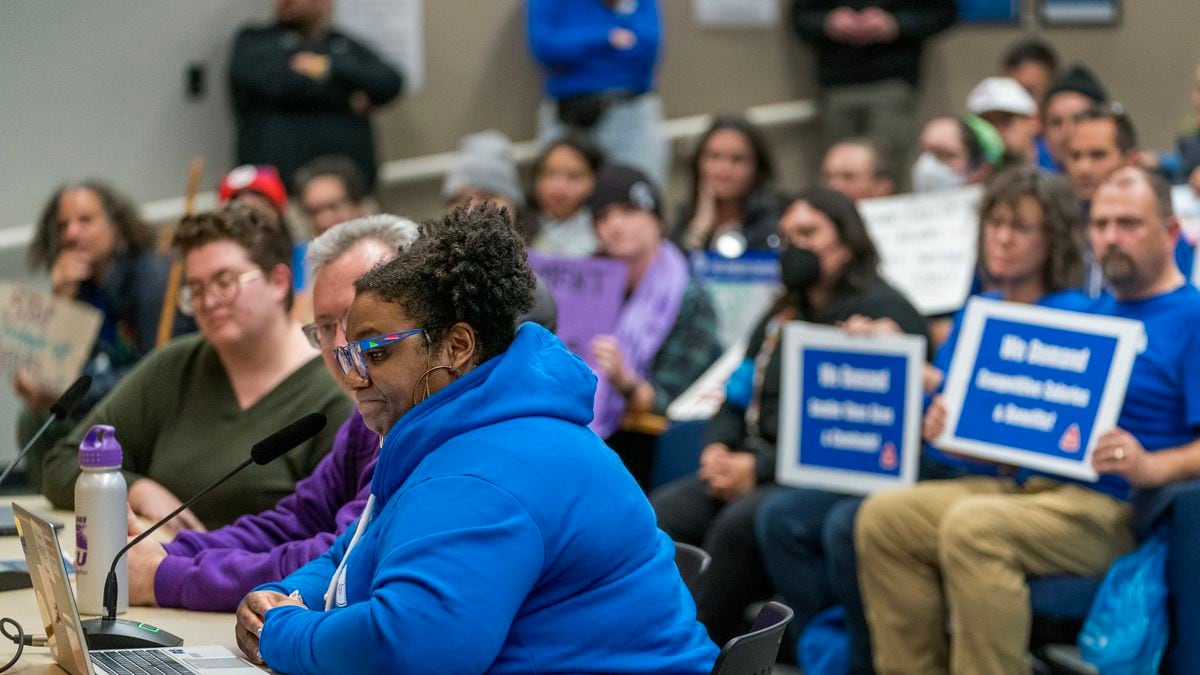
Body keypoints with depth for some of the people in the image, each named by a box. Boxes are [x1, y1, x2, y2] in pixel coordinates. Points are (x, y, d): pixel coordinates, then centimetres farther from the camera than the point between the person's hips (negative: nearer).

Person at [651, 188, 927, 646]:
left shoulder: (884, 310, -3)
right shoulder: (781, 318, 25)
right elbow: (737, 398, 26)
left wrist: (761, 467, -17)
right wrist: (718, 449, 0)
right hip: (750, 470, 8)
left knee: (739, 523, -34)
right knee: (661, 514, -19)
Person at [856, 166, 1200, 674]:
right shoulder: (1091, 314, 23)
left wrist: (1151, 466, -30)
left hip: (1116, 509, -8)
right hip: (1028, 485, 9)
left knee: (973, 526, -33)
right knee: (883, 516, -7)